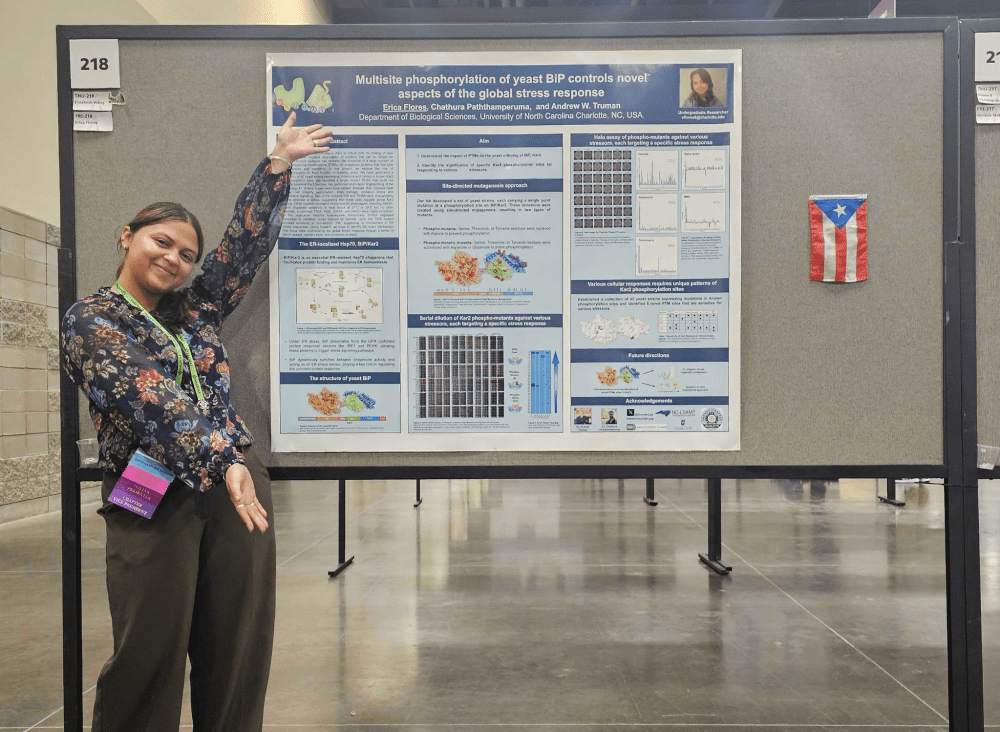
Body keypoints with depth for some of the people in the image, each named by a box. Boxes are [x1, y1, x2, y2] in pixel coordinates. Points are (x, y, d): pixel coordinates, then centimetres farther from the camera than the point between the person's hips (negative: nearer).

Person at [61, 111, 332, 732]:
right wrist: (221, 459, -23)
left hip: (239, 482, 5)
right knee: (152, 651, 2)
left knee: (239, 648, 8)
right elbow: (149, 399, -13)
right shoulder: (90, 320, 2)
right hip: (155, 497, -4)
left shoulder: (197, 308, 17)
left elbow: (248, 242, 17)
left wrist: (280, 162, 16)